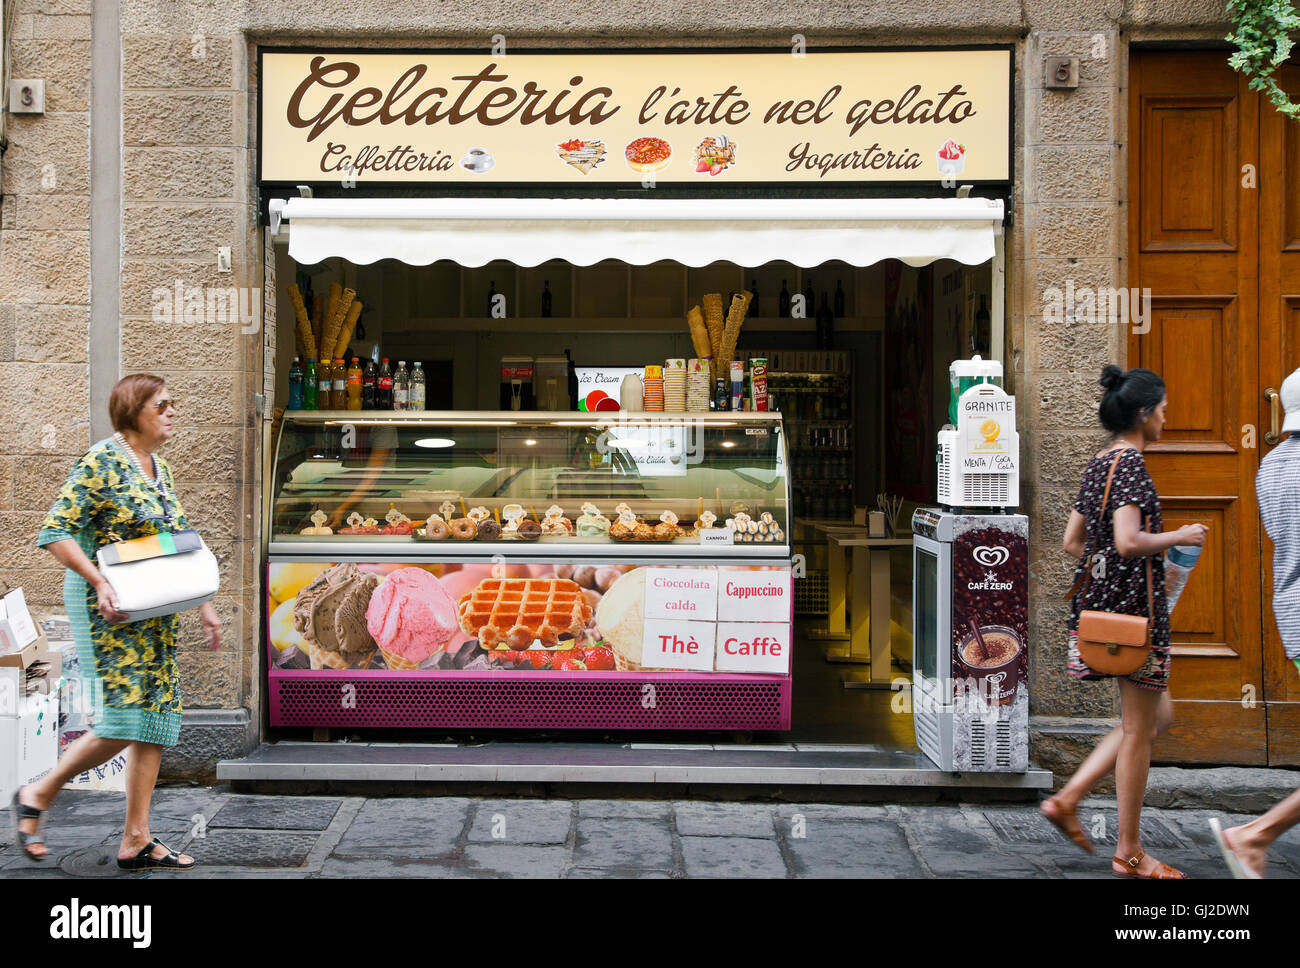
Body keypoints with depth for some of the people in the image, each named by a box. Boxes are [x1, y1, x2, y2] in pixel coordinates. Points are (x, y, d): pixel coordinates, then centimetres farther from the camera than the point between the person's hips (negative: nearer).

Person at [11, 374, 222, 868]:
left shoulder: (160, 467, 15)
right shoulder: (103, 461, -10)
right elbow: (55, 531, -15)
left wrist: (204, 605, 16)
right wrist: (100, 583, -24)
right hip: (109, 607, -8)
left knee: (158, 714, 4)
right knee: (125, 714, -13)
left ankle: (136, 841, 9)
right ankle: (38, 794, 9)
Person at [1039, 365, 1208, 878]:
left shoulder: (1098, 463, 12)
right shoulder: (1131, 462, -15)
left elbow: (1072, 542, 15)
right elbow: (1129, 541, -25)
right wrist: (1179, 537, -10)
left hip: (1101, 602, 9)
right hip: (1134, 605, -9)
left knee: (1158, 716, 19)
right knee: (1139, 729, 2)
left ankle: (1067, 798, 14)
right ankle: (1129, 852, 12)